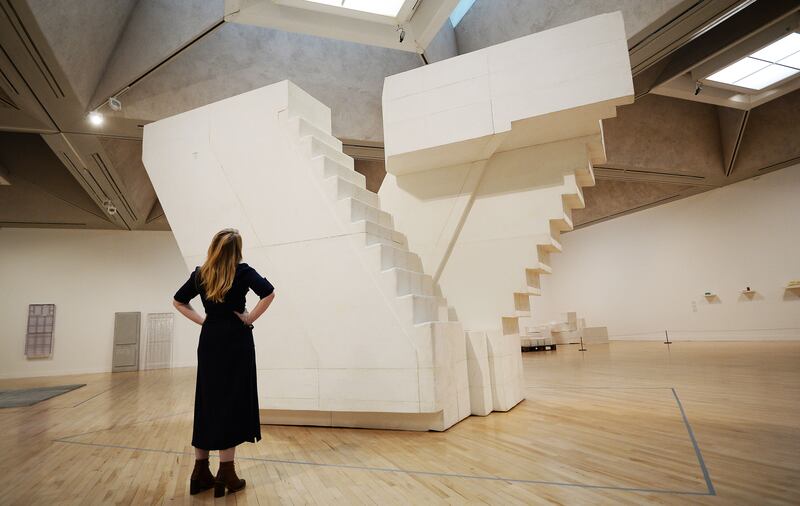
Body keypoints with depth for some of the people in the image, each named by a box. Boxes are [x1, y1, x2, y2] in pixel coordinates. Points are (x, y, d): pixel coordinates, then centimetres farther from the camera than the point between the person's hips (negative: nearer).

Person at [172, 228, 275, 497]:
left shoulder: (200, 274, 5)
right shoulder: (242, 271, -9)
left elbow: (178, 301, 16)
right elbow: (269, 293, -22)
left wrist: (201, 320, 10)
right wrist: (250, 318, -12)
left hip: (209, 340, 5)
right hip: (235, 340, -5)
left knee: (206, 402, 12)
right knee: (231, 403, 1)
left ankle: (200, 472, 20)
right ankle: (226, 474, 8)